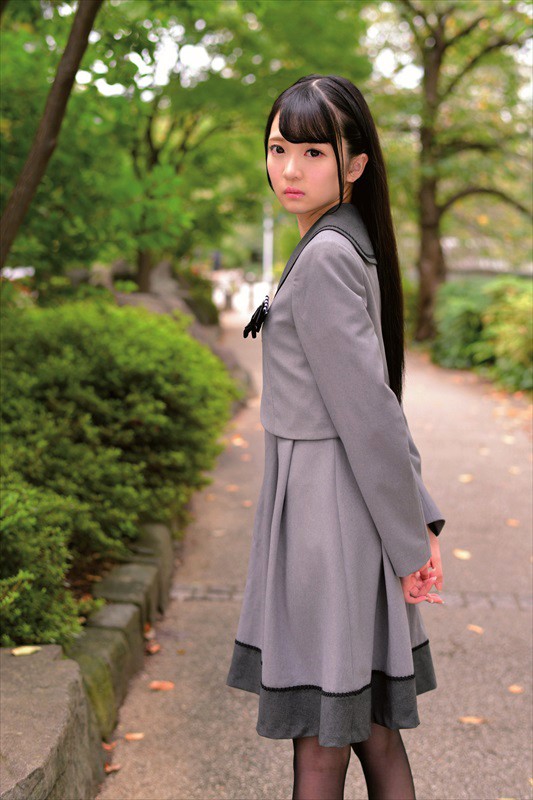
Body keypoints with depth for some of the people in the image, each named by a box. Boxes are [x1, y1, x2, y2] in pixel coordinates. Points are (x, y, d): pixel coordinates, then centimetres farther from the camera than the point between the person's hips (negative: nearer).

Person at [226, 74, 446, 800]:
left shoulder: (326, 256, -17)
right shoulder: (350, 247, 13)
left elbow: (369, 410, -19)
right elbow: (377, 404, 13)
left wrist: (409, 539, -12)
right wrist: (419, 519, 11)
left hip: (326, 511, -9)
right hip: (327, 503, 9)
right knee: (372, 730, 19)